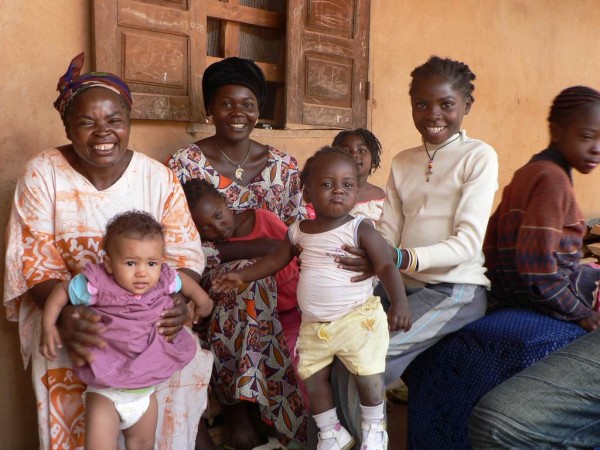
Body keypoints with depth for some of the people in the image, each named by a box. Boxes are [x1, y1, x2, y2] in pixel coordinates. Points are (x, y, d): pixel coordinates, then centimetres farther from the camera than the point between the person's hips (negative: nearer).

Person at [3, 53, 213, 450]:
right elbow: (35, 262, -10)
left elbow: (183, 252, -5)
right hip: (68, 308, 0)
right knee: (69, 371, -24)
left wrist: (179, 299, -27)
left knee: (183, 365, -18)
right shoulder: (42, 174, -6)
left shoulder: (159, 177, -3)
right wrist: (64, 313, -30)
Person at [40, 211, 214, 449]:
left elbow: (183, 279, 10)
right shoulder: (96, 285, -22)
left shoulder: (163, 281, -12)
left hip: (146, 388, 4)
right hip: (106, 390, -4)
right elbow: (62, 290, -6)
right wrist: (48, 326, -13)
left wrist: (202, 301, 24)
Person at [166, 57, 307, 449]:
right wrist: (256, 247, -20)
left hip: (273, 281, 3)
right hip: (208, 284, -3)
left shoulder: (283, 165, 7)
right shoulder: (185, 164, -4)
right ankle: (240, 412, -7)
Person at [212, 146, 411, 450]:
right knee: (312, 380, 12)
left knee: (367, 377, 0)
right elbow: (275, 261, 15)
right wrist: (241, 275, 8)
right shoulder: (299, 231, 4)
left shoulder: (360, 229, -12)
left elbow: (386, 267, -17)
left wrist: (399, 303, -32)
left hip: (357, 320, -5)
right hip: (313, 325, 5)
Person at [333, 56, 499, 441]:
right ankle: (359, 437, 6)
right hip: (404, 285, 6)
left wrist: (401, 258, -30)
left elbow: (468, 243, -15)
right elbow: (388, 232, 8)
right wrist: (371, 259, -14)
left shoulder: (479, 157, -5)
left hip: (456, 290, -5)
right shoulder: (402, 162, 14)